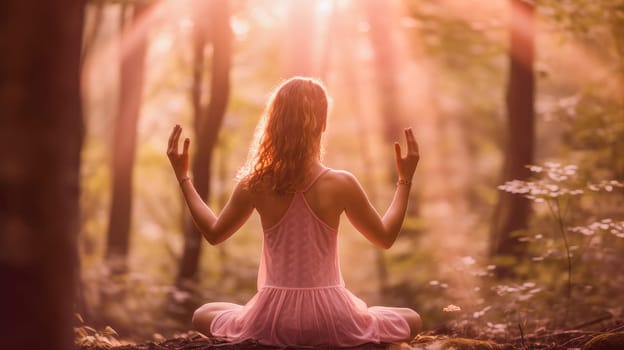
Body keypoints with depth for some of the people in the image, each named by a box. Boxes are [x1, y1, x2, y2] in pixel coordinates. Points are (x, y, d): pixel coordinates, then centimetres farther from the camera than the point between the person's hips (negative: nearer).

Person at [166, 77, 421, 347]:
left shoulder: (254, 185, -7)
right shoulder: (342, 185, -11)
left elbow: (214, 233, 11)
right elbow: (386, 238, 5)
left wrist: (182, 176, 19)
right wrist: (405, 180, 14)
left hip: (274, 321, 1)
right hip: (330, 320, -1)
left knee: (202, 316, 30)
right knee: (411, 320, 24)